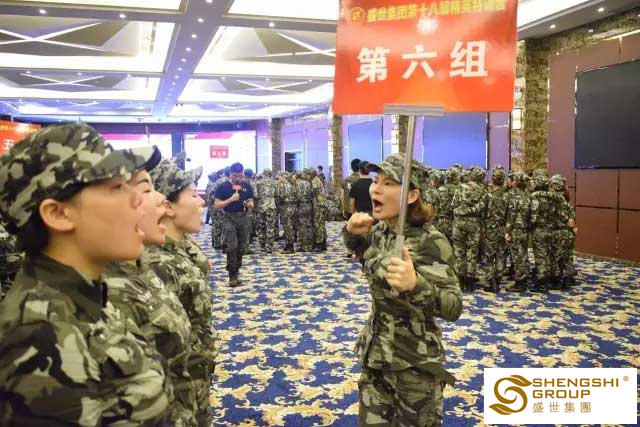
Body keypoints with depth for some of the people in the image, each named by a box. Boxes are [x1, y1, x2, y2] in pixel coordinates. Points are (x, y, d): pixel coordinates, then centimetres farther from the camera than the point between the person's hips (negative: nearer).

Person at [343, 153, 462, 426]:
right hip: (375, 354, 7)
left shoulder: (429, 242, -21)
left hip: (414, 363, -6)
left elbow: (453, 308, -27)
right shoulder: (380, 230, 0)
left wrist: (414, 284, -46)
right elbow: (358, 246, 24)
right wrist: (353, 231, 0)